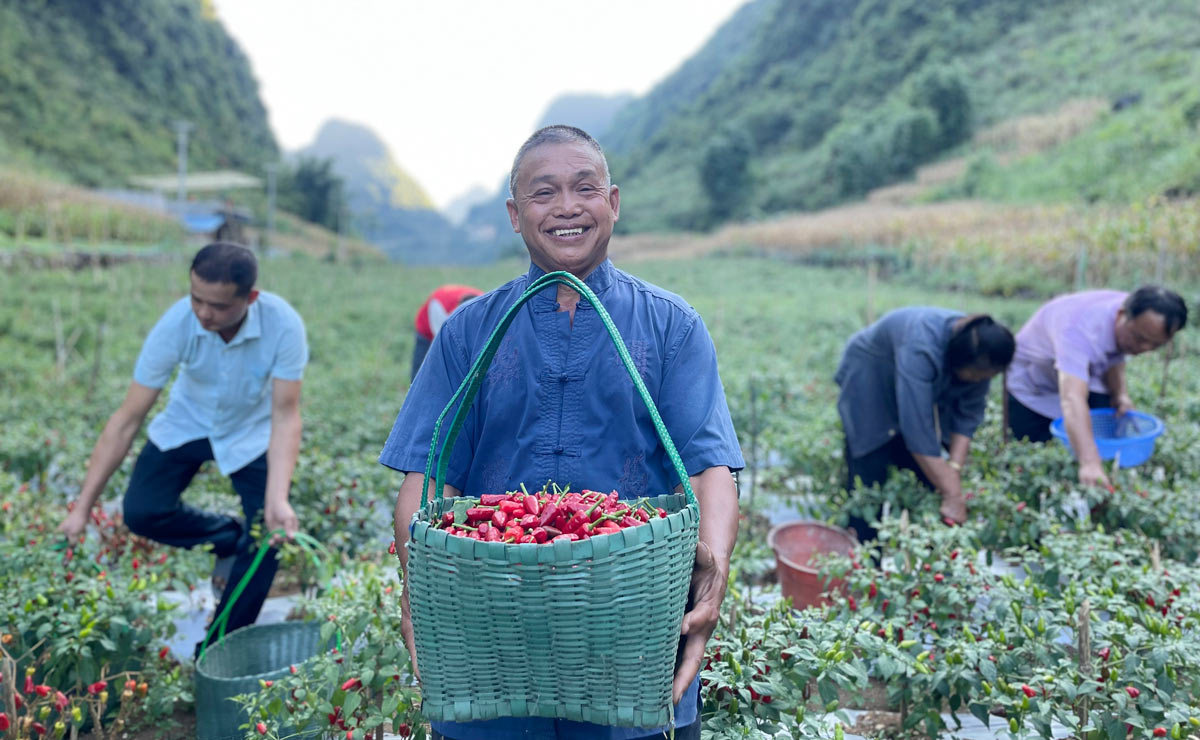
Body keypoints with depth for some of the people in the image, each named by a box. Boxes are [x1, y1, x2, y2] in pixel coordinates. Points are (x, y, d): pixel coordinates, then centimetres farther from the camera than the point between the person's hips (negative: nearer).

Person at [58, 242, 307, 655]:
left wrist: (278, 497, -40)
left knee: (271, 534, -14)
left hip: (253, 431, -1)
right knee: (142, 512, -16)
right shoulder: (176, 325, -29)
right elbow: (127, 420, -24)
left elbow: (285, 416, -27)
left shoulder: (283, 324, -32)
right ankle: (230, 541, 13)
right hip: (188, 424, 2)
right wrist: (81, 509, -23)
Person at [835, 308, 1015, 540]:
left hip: (925, 384, 6)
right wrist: (952, 494, -41)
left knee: (923, 471, 0)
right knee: (870, 471, -12)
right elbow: (917, 427, -43)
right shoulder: (921, 349, -42)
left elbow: (968, 416, -14)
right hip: (869, 378, -6)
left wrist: (954, 467, -27)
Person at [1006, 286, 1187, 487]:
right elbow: (1072, 399, -57)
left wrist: (1120, 393, -19)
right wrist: (1089, 463, -68)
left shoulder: (1138, 321, -19)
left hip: (1082, 372, 6)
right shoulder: (1080, 329, -43)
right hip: (1031, 386, -6)